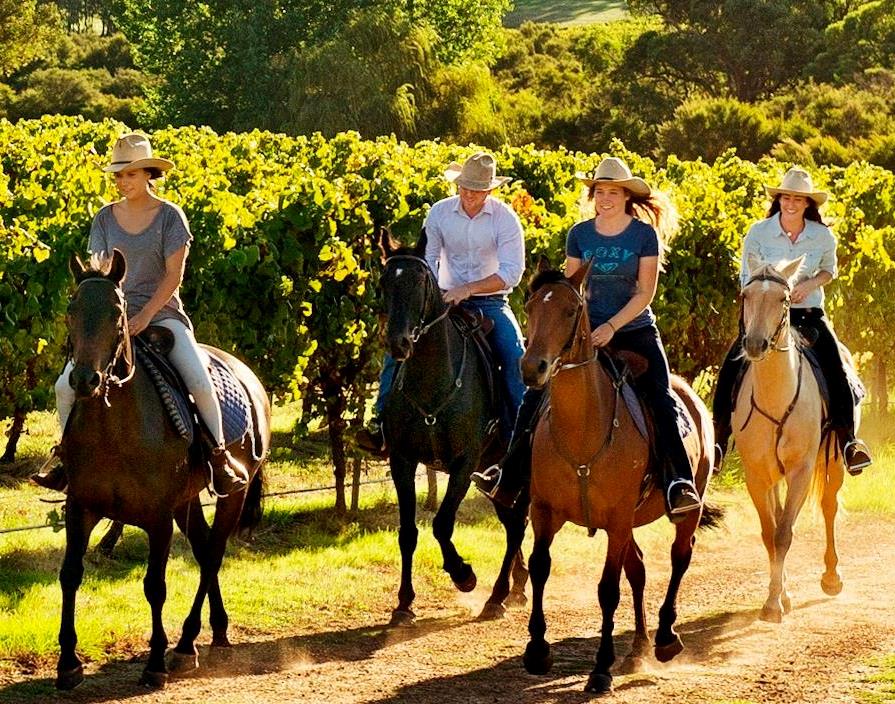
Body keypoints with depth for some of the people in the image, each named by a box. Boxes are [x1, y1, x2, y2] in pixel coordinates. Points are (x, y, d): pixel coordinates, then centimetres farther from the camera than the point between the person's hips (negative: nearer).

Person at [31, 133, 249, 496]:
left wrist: (145, 315, -18)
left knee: (199, 380, -25)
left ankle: (220, 456, -6)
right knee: (66, 385, -12)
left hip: (162, 313, -3)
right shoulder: (105, 219, 5)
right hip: (115, 315, 3)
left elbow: (174, 275, -7)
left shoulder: (170, 216, -3)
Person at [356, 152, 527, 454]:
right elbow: (427, 259, -1)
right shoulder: (440, 212, -3)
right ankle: (382, 422, -15)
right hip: (446, 301, 2)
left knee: (515, 358, -24)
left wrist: (468, 289, -26)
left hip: (490, 303, -2)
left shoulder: (505, 218, -10)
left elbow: (512, 272, -16)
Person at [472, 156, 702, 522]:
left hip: (635, 330, -3)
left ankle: (679, 483, -22)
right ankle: (508, 479, 1)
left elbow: (645, 292, -8)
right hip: (586, 331, 3)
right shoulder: (579, 235, 4)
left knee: (661, 399, -21)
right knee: (536, 395, -6)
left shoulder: (645, 235, -4)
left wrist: (612, 327, -19)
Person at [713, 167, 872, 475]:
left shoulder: (823, 236, -1)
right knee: (731, 368, -18)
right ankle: (719, 439, -8)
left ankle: (848, 440, -13)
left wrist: (810, 284, -7)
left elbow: (829, 270, 15)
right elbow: (746, 277, 1)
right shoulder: (758, 232, -5)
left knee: (836, 370, -19)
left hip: (808, 313, 1)